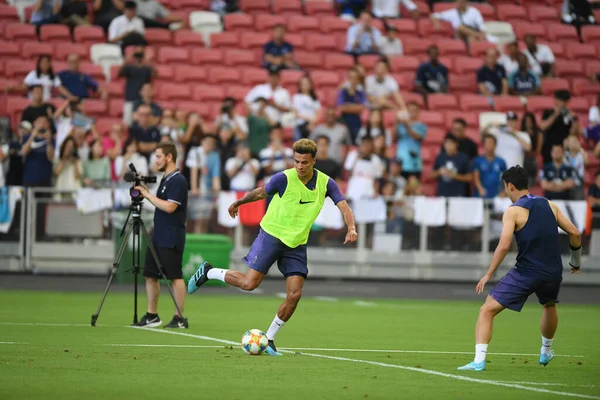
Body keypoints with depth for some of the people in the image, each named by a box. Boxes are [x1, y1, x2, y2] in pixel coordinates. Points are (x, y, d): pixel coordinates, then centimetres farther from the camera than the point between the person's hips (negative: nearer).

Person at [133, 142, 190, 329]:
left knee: (175, 276, -5)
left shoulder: (178, 180, -13)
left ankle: (179, 318, -1)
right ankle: (152, 316, 14)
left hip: (171, 238, -10)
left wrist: (148, 195, -15)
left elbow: (169, 207, -22)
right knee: (150, 275, 9)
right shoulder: (165, 179, 15)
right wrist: (146, 193, 7)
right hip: (158, 236, 10)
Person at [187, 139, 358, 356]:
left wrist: (351, 228, -31)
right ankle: (208, 272, 12)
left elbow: (344, 207, -11)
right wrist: (238, 203, 17)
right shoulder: (284, 178, -15)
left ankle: (269, 338, 9)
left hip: (296, 244, 3)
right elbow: (261, 192, 3)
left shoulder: (326, 183, -6)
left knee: (294, 295, -7)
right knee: (249, 283, -13)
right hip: (271, 235, -3)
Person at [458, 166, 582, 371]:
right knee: (549, 306, 38)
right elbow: (575, 233, 10)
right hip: (553, 273, 6)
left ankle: (479, 360, -16)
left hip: (526, 273, -6)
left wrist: (489, 274, -10)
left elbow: (504, 245, -18)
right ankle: (546, 353, 53)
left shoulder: (513, 211, -7)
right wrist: (576, 261, 25)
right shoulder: (550, 205, 9)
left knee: (486, 310, -1)